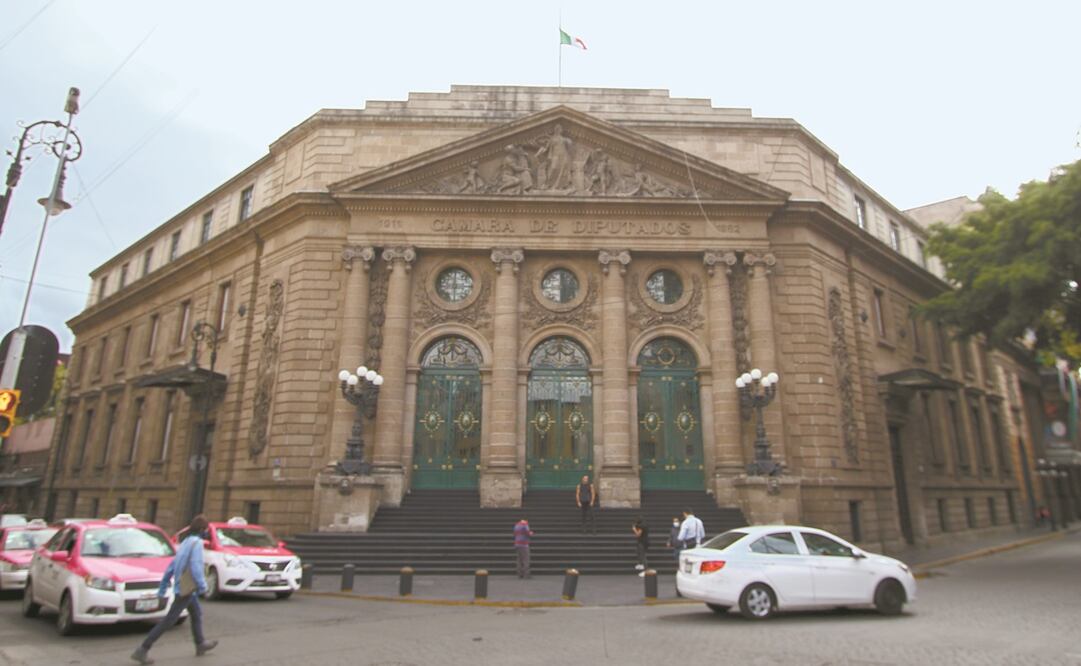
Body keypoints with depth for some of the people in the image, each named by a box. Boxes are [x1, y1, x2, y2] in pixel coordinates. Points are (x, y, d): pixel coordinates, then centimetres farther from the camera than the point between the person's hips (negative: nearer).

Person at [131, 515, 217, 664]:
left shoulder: (185, 542, 12)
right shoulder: (197, 543, -16)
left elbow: (171, 566, 14)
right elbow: (195, 566, -25)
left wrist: (162, 587, 17)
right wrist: (202, 586, -17)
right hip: (187, 589, -10)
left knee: (197, 613, 22)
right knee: (168, 621, -4)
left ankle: (200, 644, 32)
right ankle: (143, 650, -1)